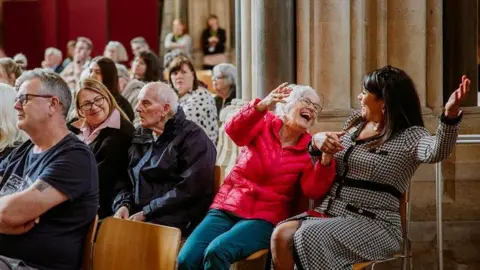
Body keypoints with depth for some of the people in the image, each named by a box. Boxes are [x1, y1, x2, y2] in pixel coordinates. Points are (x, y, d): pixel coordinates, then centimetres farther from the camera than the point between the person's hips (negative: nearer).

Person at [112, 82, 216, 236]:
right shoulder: (140, 137, 19)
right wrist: (124, 205, -5)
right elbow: (126, 180, 18)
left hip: (176, 220, -6)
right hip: (139, 215, 6)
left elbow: (189, 190, -15)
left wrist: (146, 213, -16)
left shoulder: (192, 137, -4)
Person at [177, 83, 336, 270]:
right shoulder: (264, 124, 4)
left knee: (216, 252, -30)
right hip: (228, 208, 1)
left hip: (264, 219, -1)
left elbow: (314, 190, -11)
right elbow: (234, 131, -18)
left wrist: (326, 157, -28)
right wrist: (262, 105, -35)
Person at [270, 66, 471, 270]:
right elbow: (326, 161, 25)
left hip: (373, 226, -7)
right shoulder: (356, 122, 14)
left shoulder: (407, 136, -8)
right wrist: (317, 141, 1)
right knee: (281, 235, -21)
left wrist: (450, 114, -49)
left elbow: (436, 152, -30)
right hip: (330, 213, 7)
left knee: (309, 238, -31)